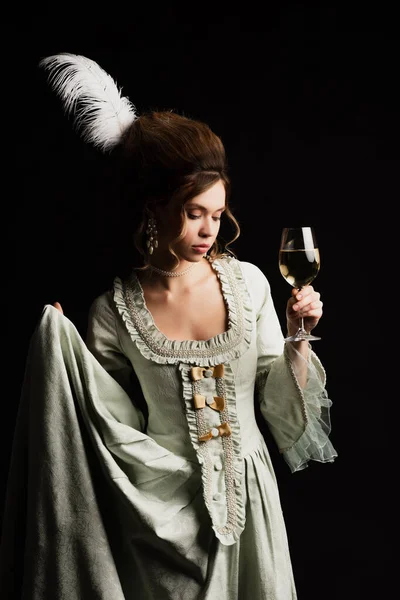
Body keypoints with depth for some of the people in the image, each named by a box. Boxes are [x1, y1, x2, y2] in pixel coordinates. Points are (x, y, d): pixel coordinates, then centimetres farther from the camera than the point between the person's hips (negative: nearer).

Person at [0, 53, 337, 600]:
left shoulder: (247, 281, -5)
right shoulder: (115, 309, -10)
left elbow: (280, 401, 2)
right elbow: (118, 422, -8)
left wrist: (299, 337, -15)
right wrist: (58, 335, -15)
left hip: (247, 492, 3)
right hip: (164, 505, -2)